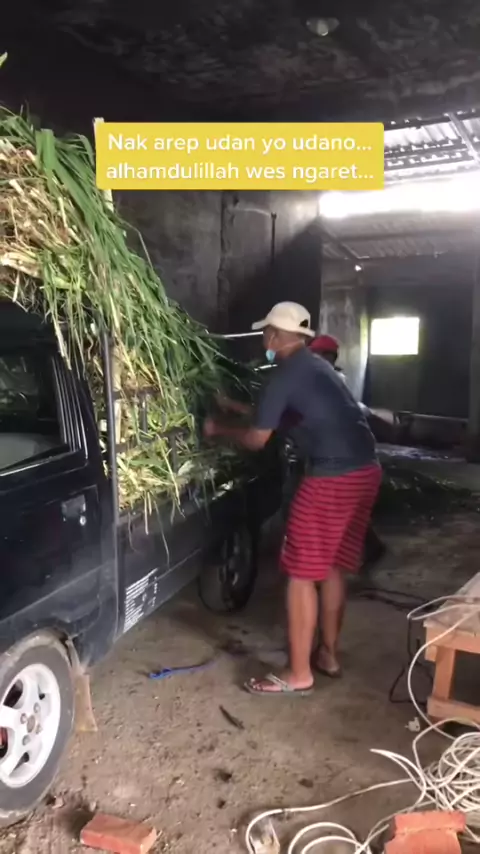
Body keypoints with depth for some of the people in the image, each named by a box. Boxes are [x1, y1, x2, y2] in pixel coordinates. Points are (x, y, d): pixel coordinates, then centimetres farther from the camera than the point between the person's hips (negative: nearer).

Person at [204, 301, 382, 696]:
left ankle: (299, 674, 11)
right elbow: (276, 412, 32)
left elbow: (256, 439, -2)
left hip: (333, 477, -10)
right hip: (365, 470, 10)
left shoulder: (286, 375, -9)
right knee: (333, 566, 20)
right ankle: (328, 654, 32)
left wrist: (219, 430, 16)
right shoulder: (316, 366, 20)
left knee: (302, 573, 2)